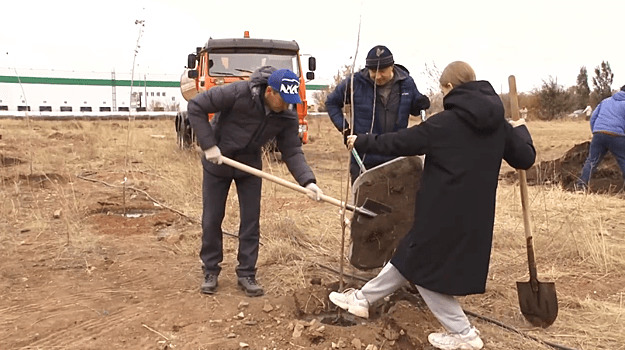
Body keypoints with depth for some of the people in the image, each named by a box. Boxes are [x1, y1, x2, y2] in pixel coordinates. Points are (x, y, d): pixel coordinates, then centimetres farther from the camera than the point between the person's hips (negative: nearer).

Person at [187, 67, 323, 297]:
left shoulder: (288, 116, -17)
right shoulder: (237, 93, -29)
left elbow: (292, 151, -15)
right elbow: (196, 107, -23)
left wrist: (307, 181, -30)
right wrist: (208, 144, -26)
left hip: (249, 165, 3)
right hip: (217, 162, -3)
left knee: (251, 219, 1)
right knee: (212, 219, 4)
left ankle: (246, 274, 15)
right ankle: (211, 271, 21)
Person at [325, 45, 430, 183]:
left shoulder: (406, 83, 0)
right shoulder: (355, 83, -7)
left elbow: (414, 109, 17)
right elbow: (331, 102, 9)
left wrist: (421, 104, -8)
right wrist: (344, 128, -2)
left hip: (395, 159, 2)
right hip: (363, 161, -1)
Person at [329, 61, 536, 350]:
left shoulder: (444, 123, -14)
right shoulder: (498, 124, 4)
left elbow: (399, 142, -9)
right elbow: (526, 159, 10)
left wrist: (361, 142, 5)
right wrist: (519, 129, 28)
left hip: (443, 213, -8)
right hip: (475, 215, 8)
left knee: (423, 266, 11)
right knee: (409, 256, 18)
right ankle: (362, 299, 31)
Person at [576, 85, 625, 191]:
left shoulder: (606, 101, 24)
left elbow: (593, 117, 19)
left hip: (598, 134, 3)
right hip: (616, 136, -3)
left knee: (591, 161, 8)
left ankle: (582, 182, -6)